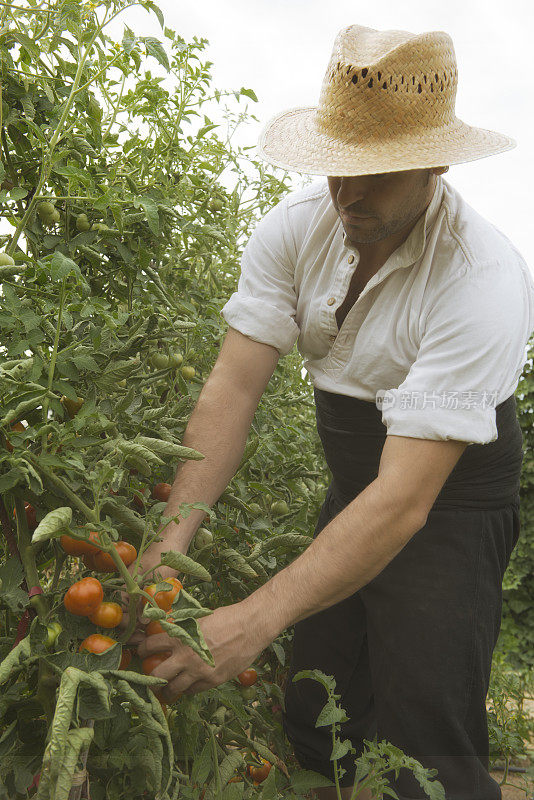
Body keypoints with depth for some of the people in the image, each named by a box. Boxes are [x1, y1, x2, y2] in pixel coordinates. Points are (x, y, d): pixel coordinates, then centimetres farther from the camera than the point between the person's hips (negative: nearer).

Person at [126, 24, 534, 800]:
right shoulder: (296, 226, -14)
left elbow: (406, 497, -35)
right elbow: (235, 384, -18)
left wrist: (254, 622, -41)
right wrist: (168, 542, -29)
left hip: (453, 489, -4)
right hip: (353, 479, 5)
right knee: (316, 721, 11)